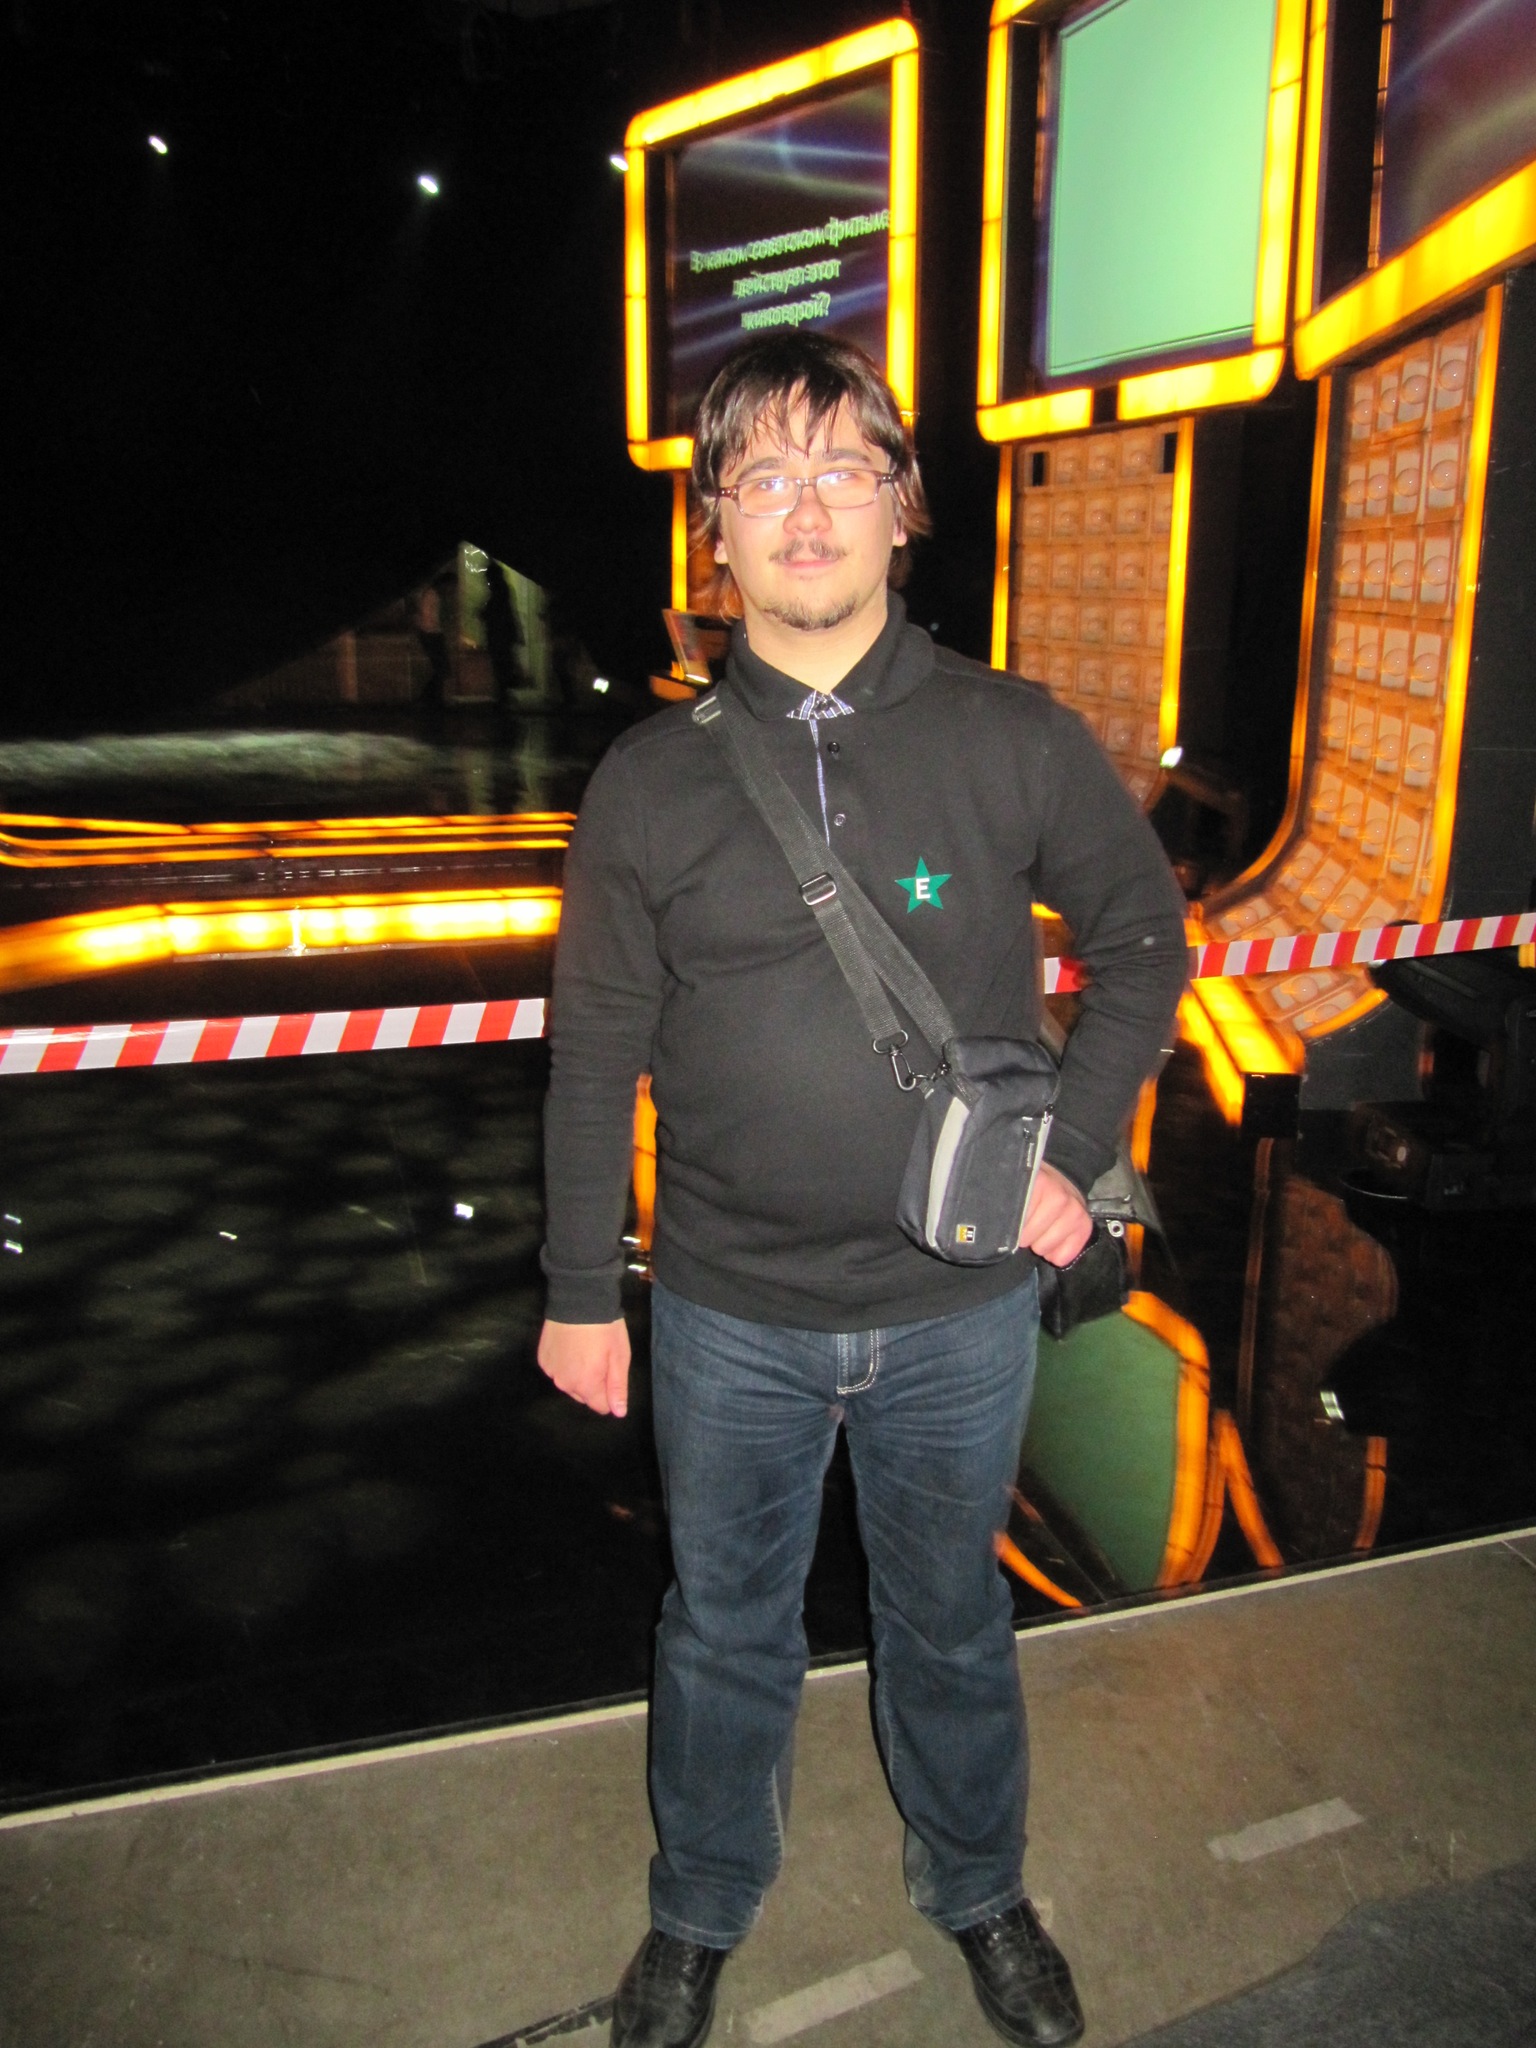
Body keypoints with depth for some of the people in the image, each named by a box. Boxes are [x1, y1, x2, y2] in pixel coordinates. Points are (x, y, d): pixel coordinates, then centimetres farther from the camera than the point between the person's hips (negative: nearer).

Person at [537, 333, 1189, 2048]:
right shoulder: (651, 779, -6)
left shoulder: (1014, 741, -6)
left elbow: (1144, 940, 6)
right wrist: (580, 1292, 3)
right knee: (725, 1631, 19)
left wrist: (1071, 1150, -4)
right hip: (729, 1319, 0)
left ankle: (978, 1892, 50)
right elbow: (595, 1053, 0)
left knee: (951, 1623, 21)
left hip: (959, 1308, 0)